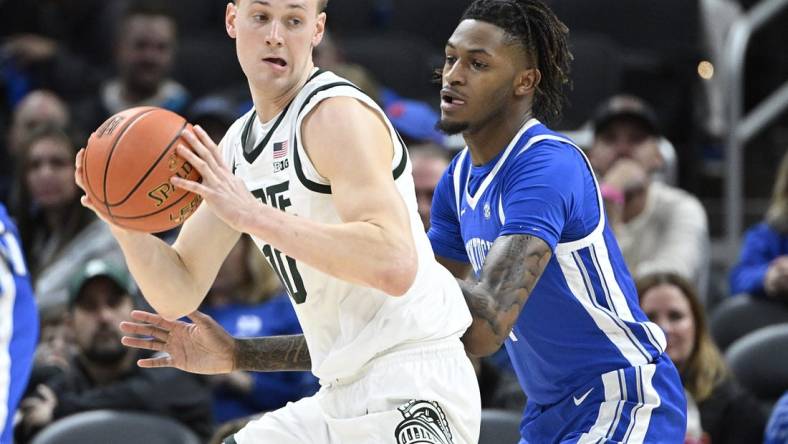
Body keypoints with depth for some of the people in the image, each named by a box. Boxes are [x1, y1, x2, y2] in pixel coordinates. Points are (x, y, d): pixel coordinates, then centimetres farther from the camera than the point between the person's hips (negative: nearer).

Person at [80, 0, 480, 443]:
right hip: (342, 397, 9)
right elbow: (180, 293, 12)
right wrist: (125, 223, -7)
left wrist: (252, 214, -30)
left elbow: (394, 265, -29)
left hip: (410, 391, -9)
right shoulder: (238, 145, 12)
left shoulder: (337, 113, -15)